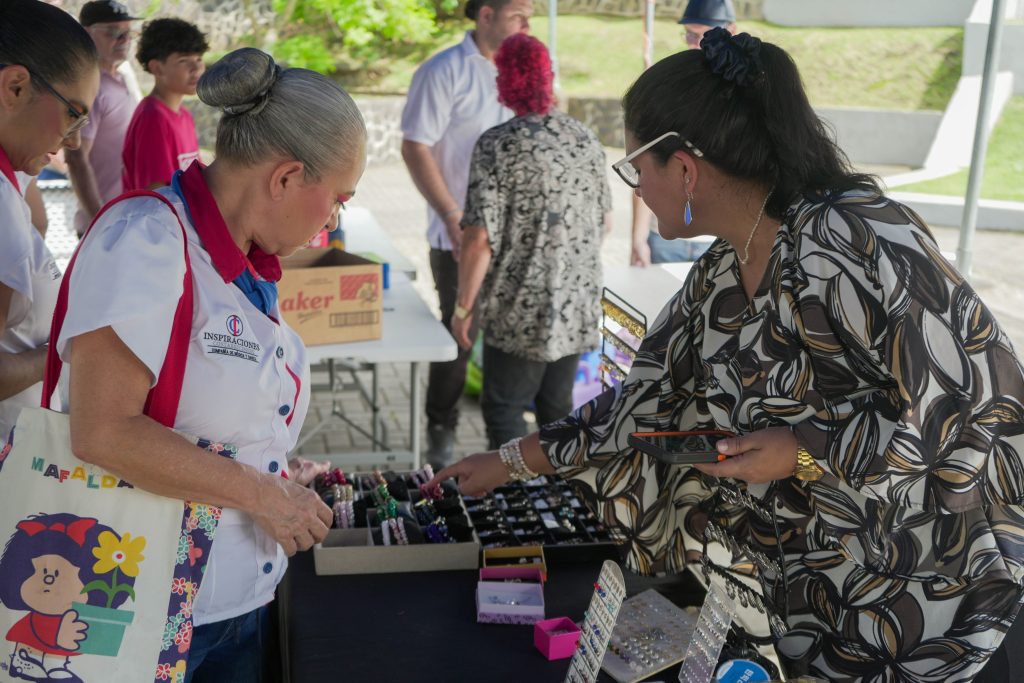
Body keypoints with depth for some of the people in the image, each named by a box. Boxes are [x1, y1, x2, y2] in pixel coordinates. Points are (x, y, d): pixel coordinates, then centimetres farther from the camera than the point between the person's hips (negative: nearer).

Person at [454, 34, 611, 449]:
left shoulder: (498, 146, -14)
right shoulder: (586, 139, 3)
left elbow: (480, 239, -17)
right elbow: (604, 223, 12)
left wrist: (463, 306, -7)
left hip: (522, 311, -6)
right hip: (579, 306, 6)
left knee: (503, 408, 6)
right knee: (557, 406, 17)